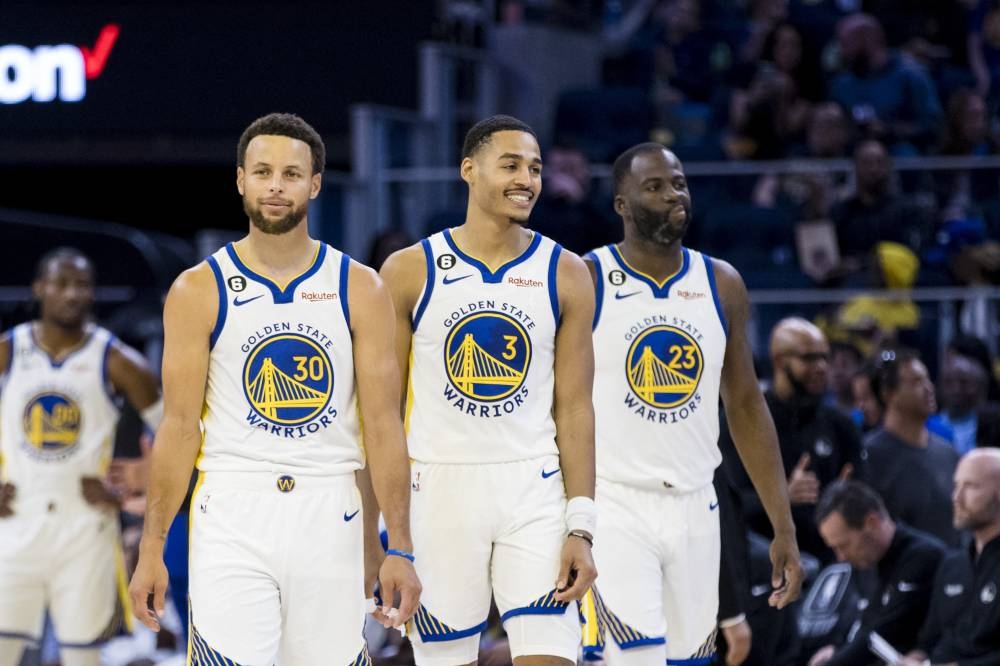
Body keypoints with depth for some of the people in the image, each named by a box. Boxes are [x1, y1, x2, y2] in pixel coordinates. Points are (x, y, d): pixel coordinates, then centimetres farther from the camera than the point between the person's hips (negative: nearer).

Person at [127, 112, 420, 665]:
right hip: (232, 517, -2)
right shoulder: (199, 291, 2)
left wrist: (400, 549, -3)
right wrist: (151, 549, -3)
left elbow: (383, 424, 2)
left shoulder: (359, 289, 4)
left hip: (329, 516, 2)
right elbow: (180, 426, 2)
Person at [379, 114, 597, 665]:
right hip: (439, 489, -1)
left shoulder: (565, 275, 4)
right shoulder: (409, 271, 0)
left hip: (534, 493, 1)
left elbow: (574, 408, 2)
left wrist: (580, 527, -5)